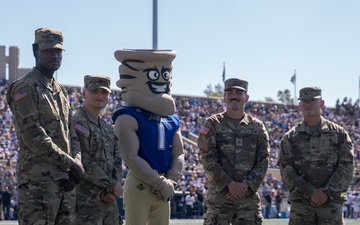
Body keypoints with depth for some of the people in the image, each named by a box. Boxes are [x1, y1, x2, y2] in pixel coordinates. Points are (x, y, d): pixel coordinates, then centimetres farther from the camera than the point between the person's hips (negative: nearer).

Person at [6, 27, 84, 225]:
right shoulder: (25, 88, -6)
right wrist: (70, 164, -12)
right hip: (38, 180, -8)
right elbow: (33, 137, -15)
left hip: (65, 180, 9)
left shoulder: (61, 91, 21)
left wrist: (77, 164, 1)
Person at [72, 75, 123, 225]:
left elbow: (117, 162, 15)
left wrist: (112, 192, -4)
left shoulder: (108, 129, 18)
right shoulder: (78, 123, -9)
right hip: (86, 202, -9)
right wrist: (112, 185, -12)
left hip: (108, 201, 9)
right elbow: (84, 163, -17)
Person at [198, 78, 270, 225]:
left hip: (249, 196, 2)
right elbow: (208, 158, -5)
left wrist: (246, 185, -9)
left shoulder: (257, 127, 10)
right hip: (219, 195, -2)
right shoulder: (213, 124, 4)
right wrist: (229, 183, -13)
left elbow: (263, 161, 5)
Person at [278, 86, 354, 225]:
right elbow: (285, 170, 0)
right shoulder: (290, 137, 9)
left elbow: (346, 166, 1)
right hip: (300, 203, 0)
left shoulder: (338, 133, 8)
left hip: (331, 202, 0)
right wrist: (310, 192, -11)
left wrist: (327, 193, -10)